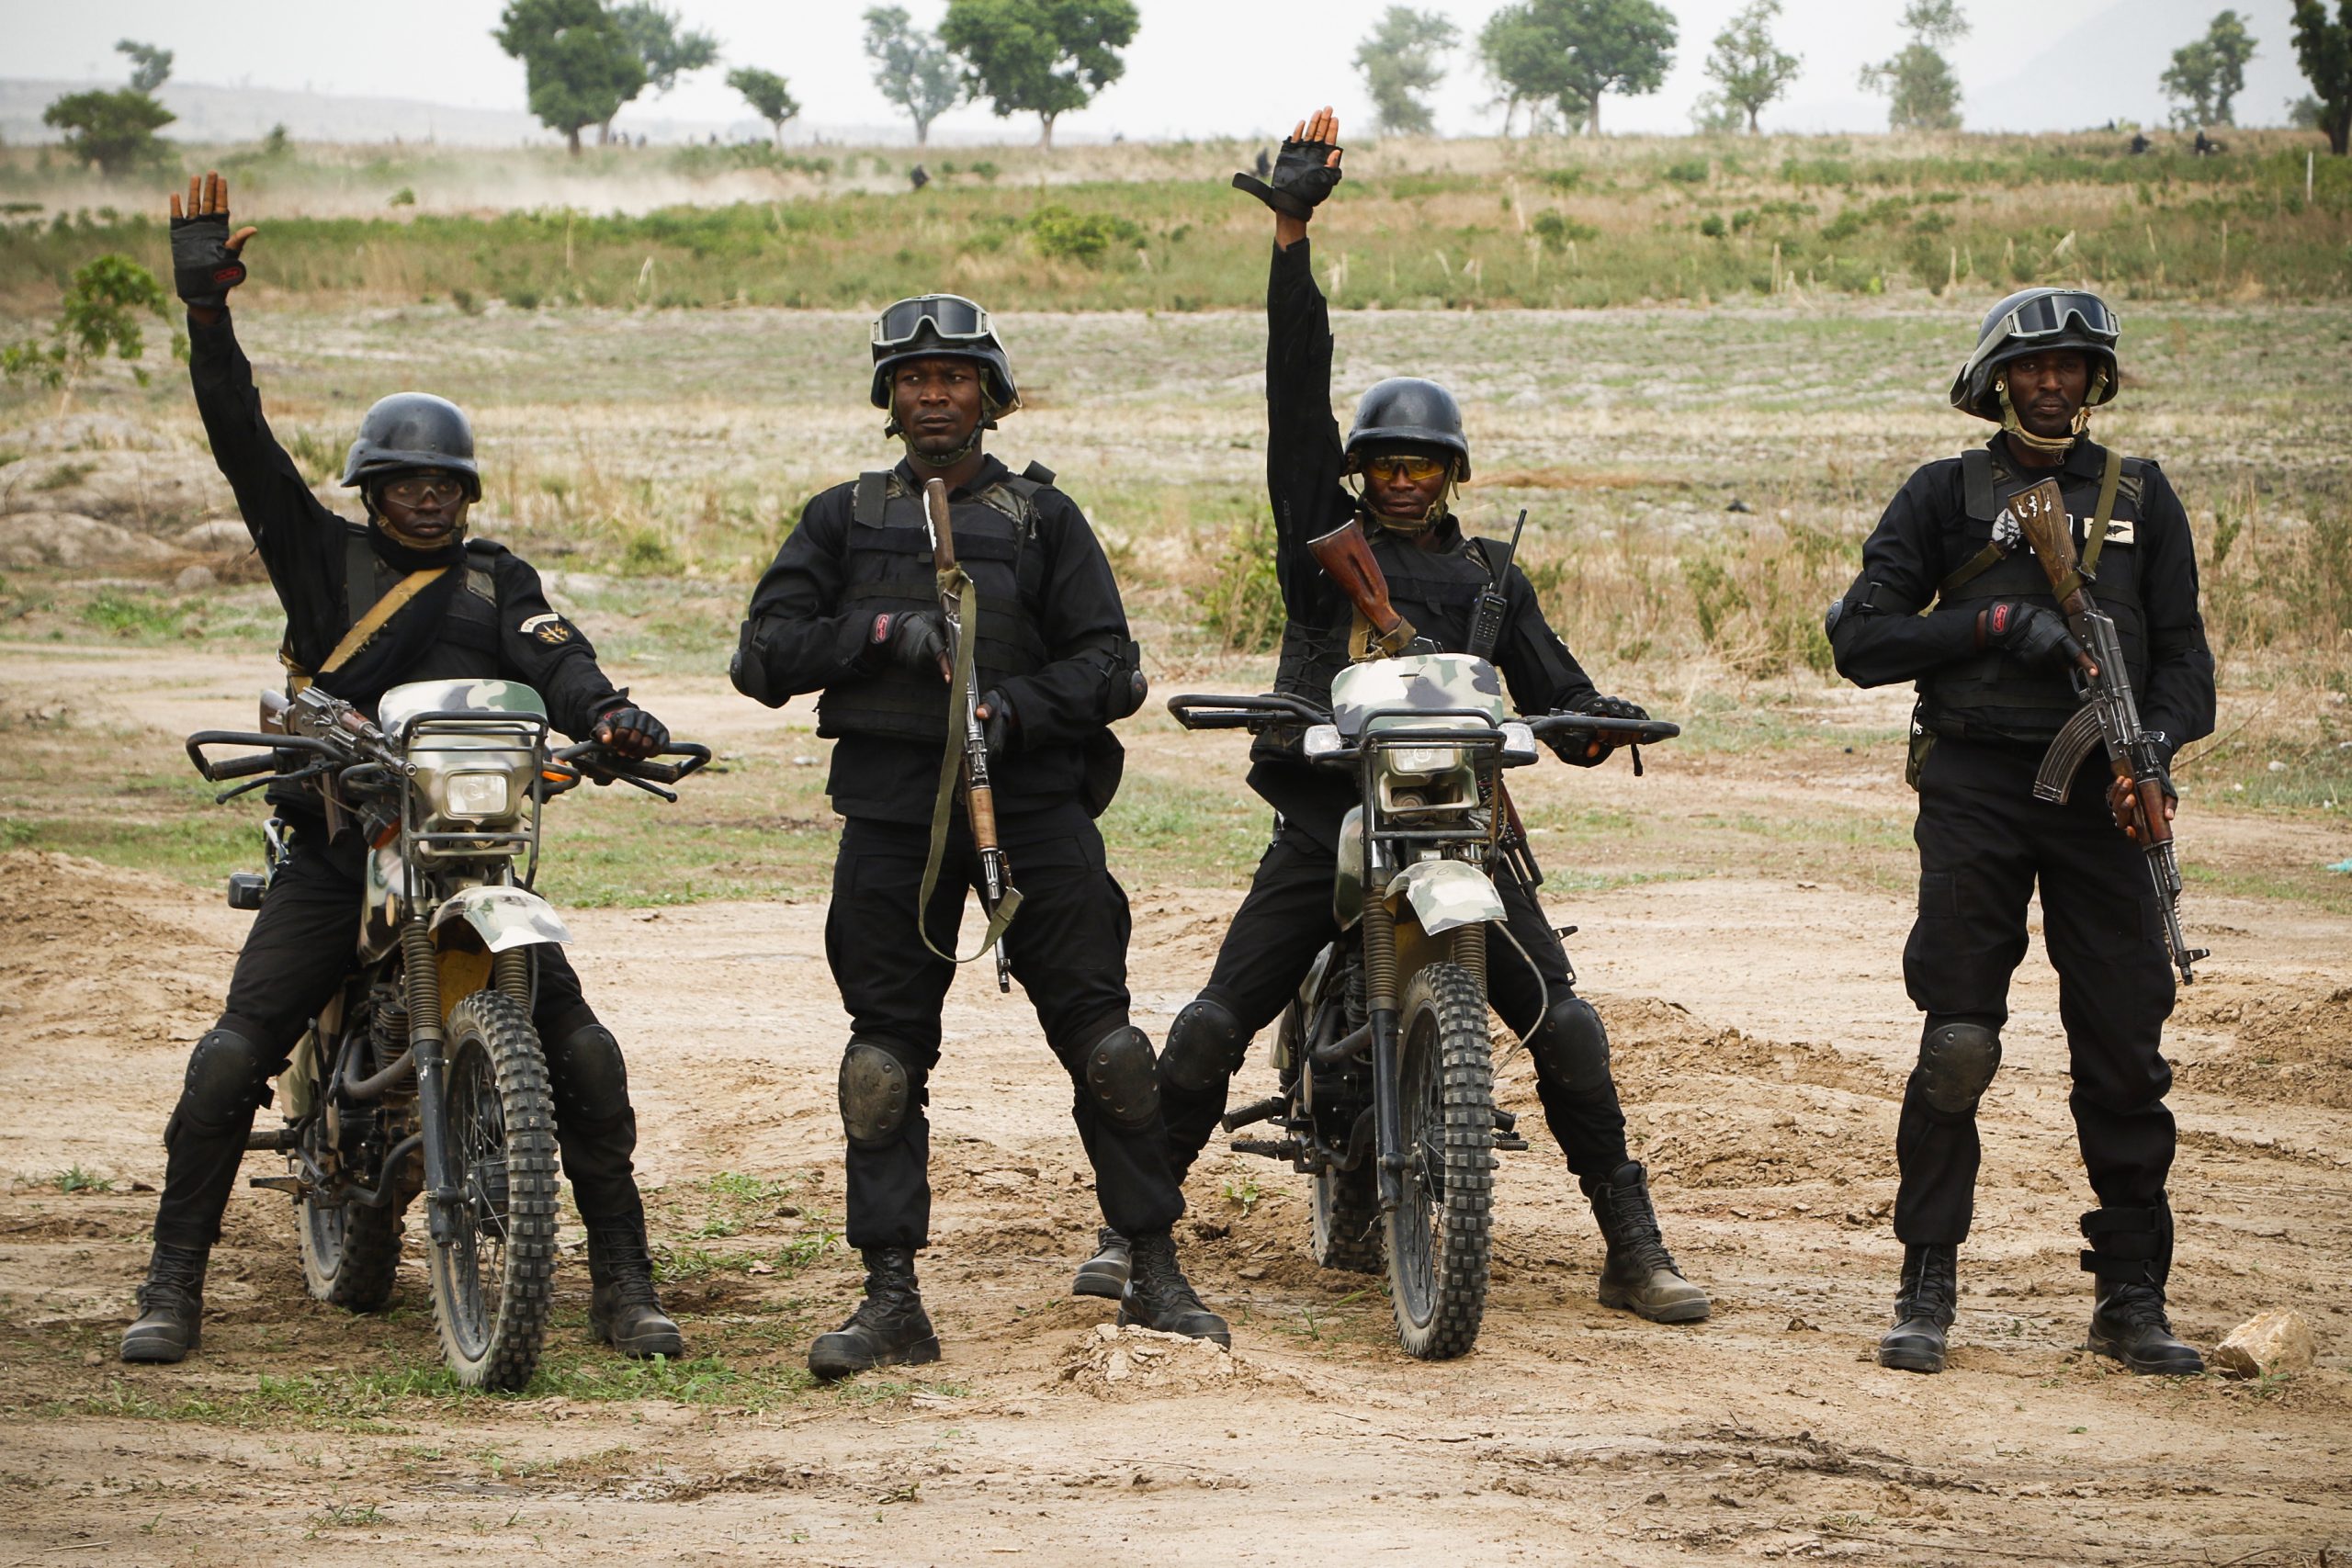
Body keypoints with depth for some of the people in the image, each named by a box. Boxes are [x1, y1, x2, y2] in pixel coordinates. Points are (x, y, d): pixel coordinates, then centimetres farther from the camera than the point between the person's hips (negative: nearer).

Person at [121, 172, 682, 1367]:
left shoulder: (498, 579, 16)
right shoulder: (323, 555, 10)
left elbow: (554, 663, 0)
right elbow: (244, 443, 2)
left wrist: (607, 714, -23)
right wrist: (207, 312, -8)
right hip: (334, 849, -1)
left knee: (584, 1054, -10)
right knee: (236, 1053, -13)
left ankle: (623, 1282, 0)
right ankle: (173, 1285, -4)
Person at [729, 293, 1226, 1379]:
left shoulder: (1041, 517, 12)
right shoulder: (844, 518, 14)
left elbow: (1111, 666, 5)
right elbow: (762, 653, 5)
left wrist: (1018, 706, -14)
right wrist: (882, 631, -11)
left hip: (1033, 792, -1)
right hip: (890, 802, 1)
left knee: (1102, 1036, -6)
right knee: (883, 1054, -1)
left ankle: (1155, 1274, 2)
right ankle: (892, 1298, 4)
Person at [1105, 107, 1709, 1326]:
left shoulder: (1488, 576, 19)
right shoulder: (1321, 535, 12)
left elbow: (1547, 690, 16)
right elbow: (1297, 390, 4)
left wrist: (1596, 717, -10)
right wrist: (1291, 233, -4)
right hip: (1326, 817, -1)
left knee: (1564, 1024, -10)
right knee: (1214, 1024, -10)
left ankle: (1634, 1252, -5)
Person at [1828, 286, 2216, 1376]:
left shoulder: (2140, 496, 14)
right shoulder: (1945, 495, 8)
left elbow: (2182, 648, 12)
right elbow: (1861, 638, 2)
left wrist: (2157, 738, -9)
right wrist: (1997, 622, -10)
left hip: (2104, 793, 2)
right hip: (1976, 784, -2)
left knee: (2124, 1051, -1)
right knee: (1957, 1046, -6)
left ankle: (2132, 1297, 8)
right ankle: (1926, 1291, 2)